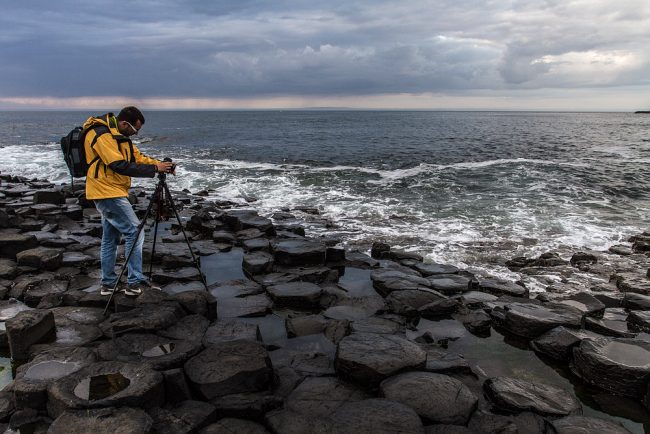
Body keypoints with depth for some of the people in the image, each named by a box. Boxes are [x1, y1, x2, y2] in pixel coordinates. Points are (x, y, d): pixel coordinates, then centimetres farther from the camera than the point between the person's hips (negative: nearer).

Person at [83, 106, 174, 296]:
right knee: (135, 232, -9)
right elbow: (121, 166, -24)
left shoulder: (118, 135, 12)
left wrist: (160, 164, -5)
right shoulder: (102, 135, -18)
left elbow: (138, 157, 11)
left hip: (109, 194, 10)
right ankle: (135, 283, -4)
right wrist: (154, 169, -23)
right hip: (108, 193, -10)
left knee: (110, 237, 13)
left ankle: (108, 284, 22)